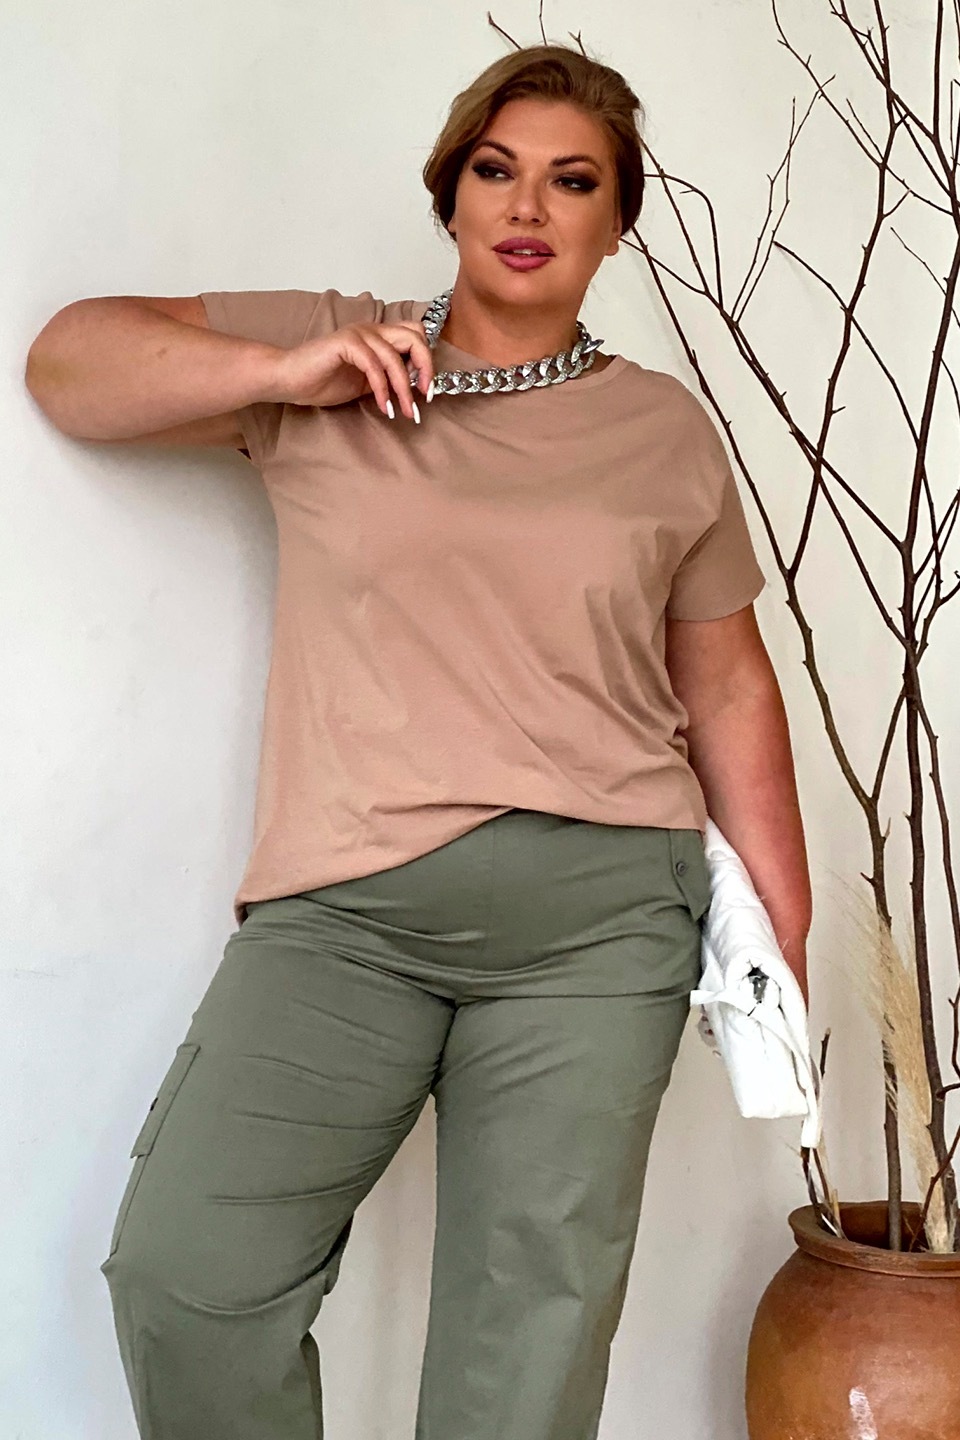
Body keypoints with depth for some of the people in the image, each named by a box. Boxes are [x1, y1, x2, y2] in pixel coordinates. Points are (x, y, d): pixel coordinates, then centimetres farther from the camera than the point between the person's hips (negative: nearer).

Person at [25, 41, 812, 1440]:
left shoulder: (668, 430, 14)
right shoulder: (333, 354, 12)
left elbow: (728, 686, 18)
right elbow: (70, 360, 11)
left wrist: (783, 923, 14)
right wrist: (285, 375, -4)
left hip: (599, 915, 1)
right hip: (345, 905, 0)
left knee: (537, 1312, 0)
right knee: (187, 1271, -12)